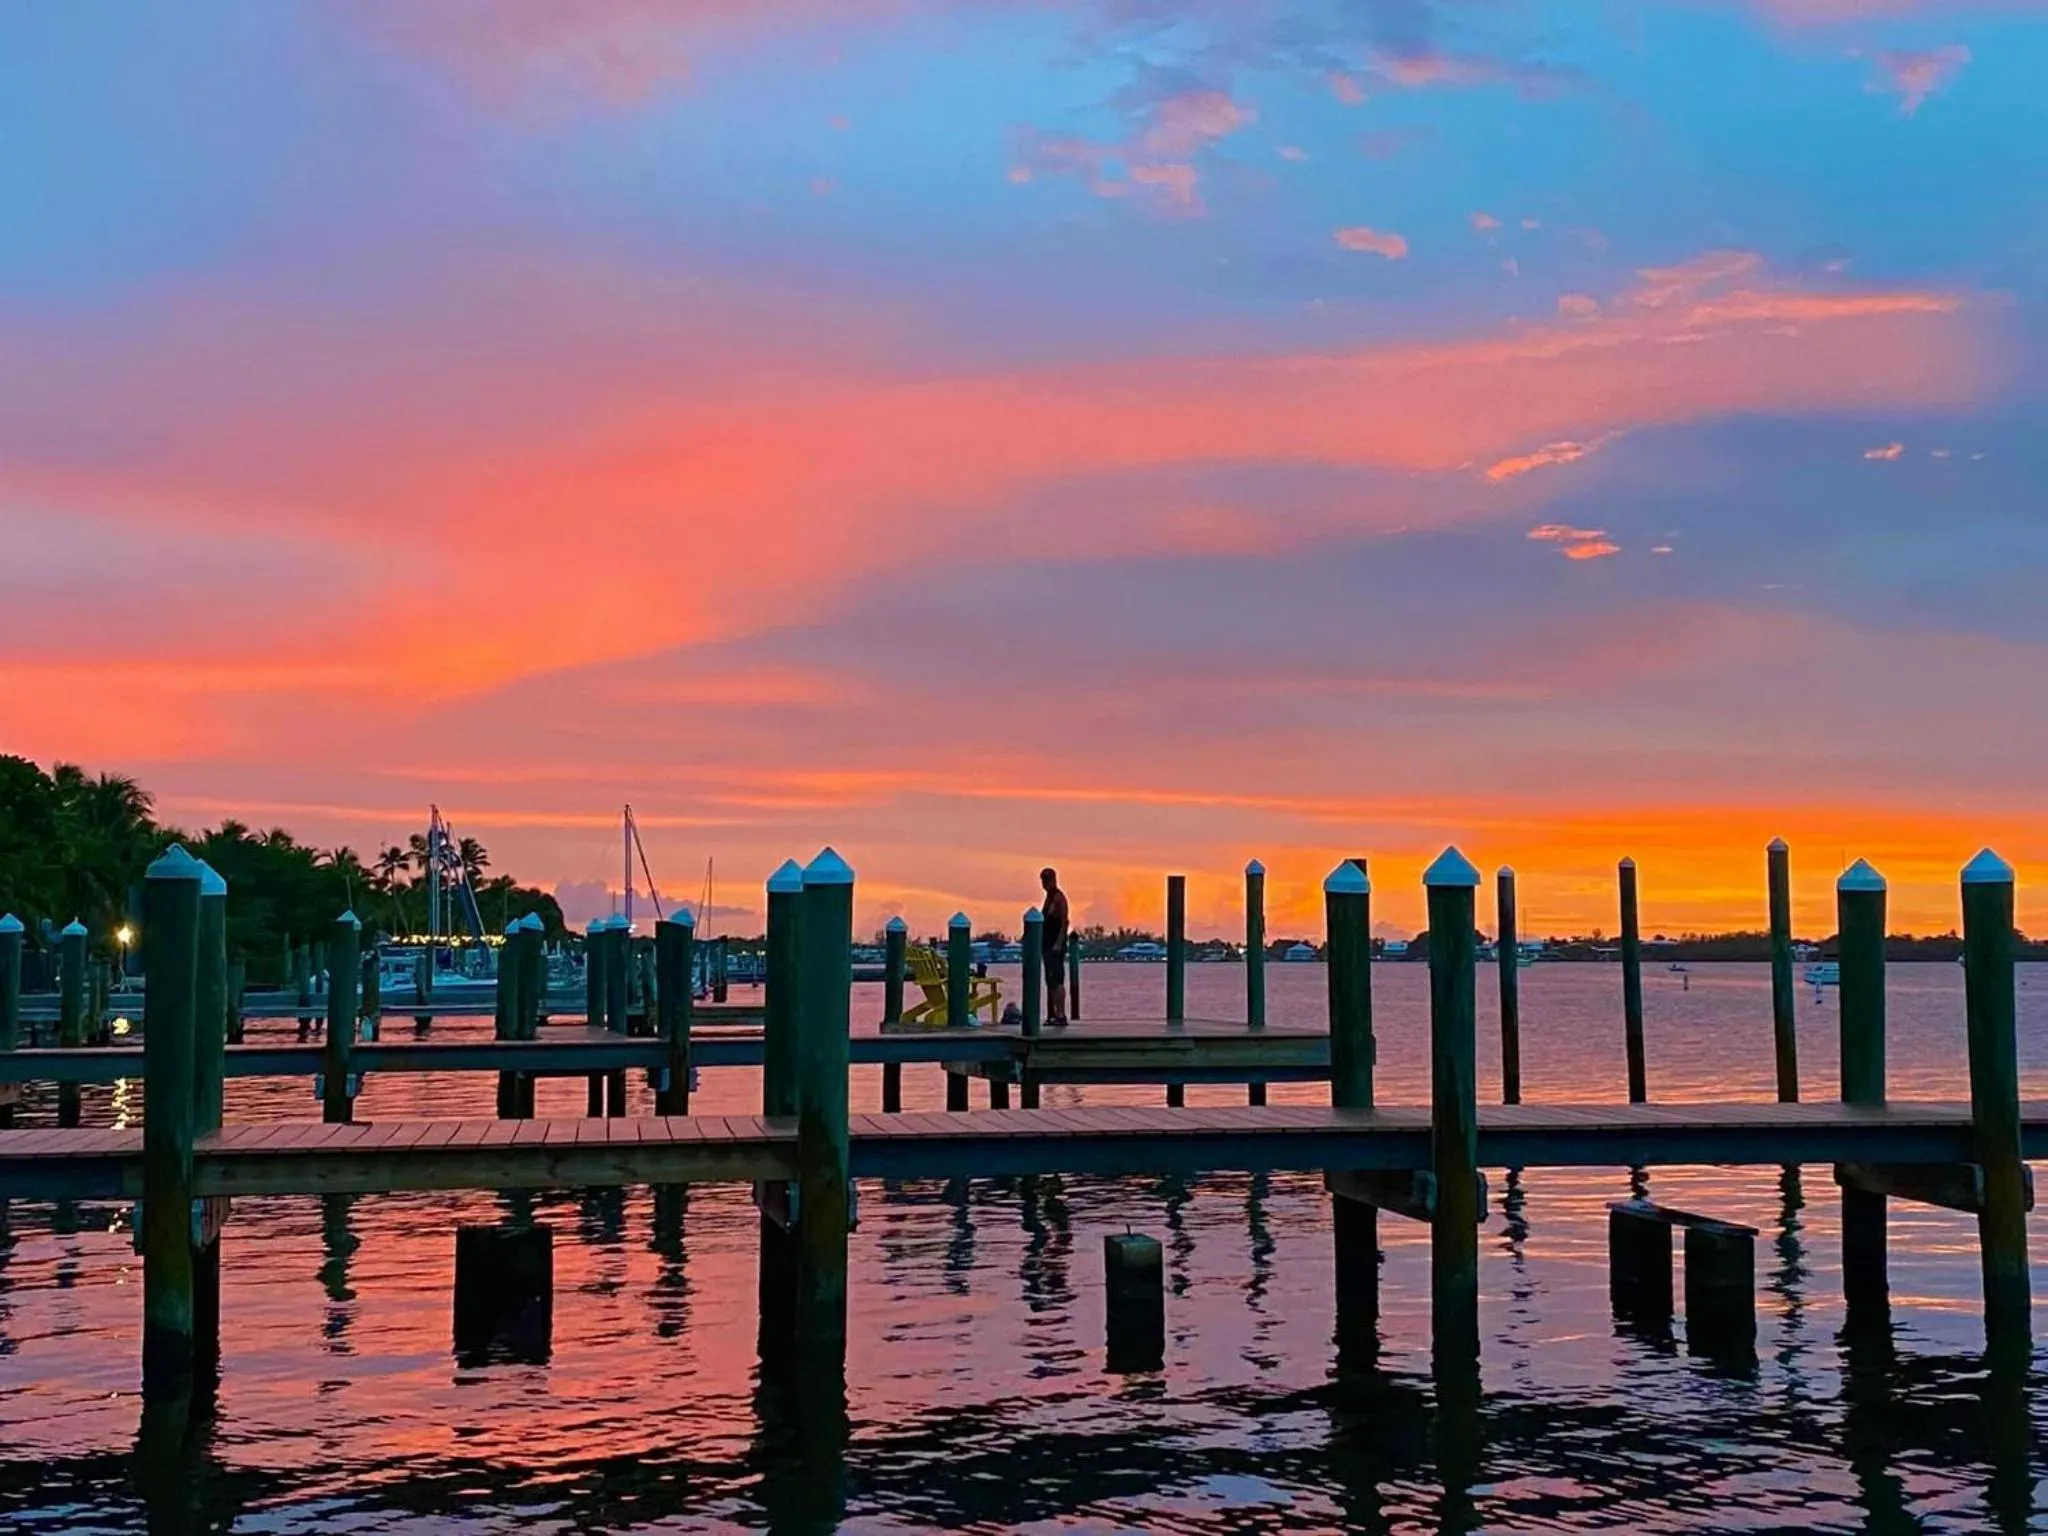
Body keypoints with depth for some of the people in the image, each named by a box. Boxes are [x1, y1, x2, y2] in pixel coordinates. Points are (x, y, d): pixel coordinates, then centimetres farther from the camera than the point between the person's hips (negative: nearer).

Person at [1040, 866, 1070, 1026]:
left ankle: (1061, 1015, -13)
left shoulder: (1058, 897, -10)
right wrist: (1041, 941, 19)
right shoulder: (1049, 897, 18)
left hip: (1056, 946, -10)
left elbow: (1064, 922, -17)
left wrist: (1058, 944, -22)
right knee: (1050, 981, 10)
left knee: (1057, 981, -12)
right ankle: (1052, 1014, 13)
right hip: (1048, 945, 10)